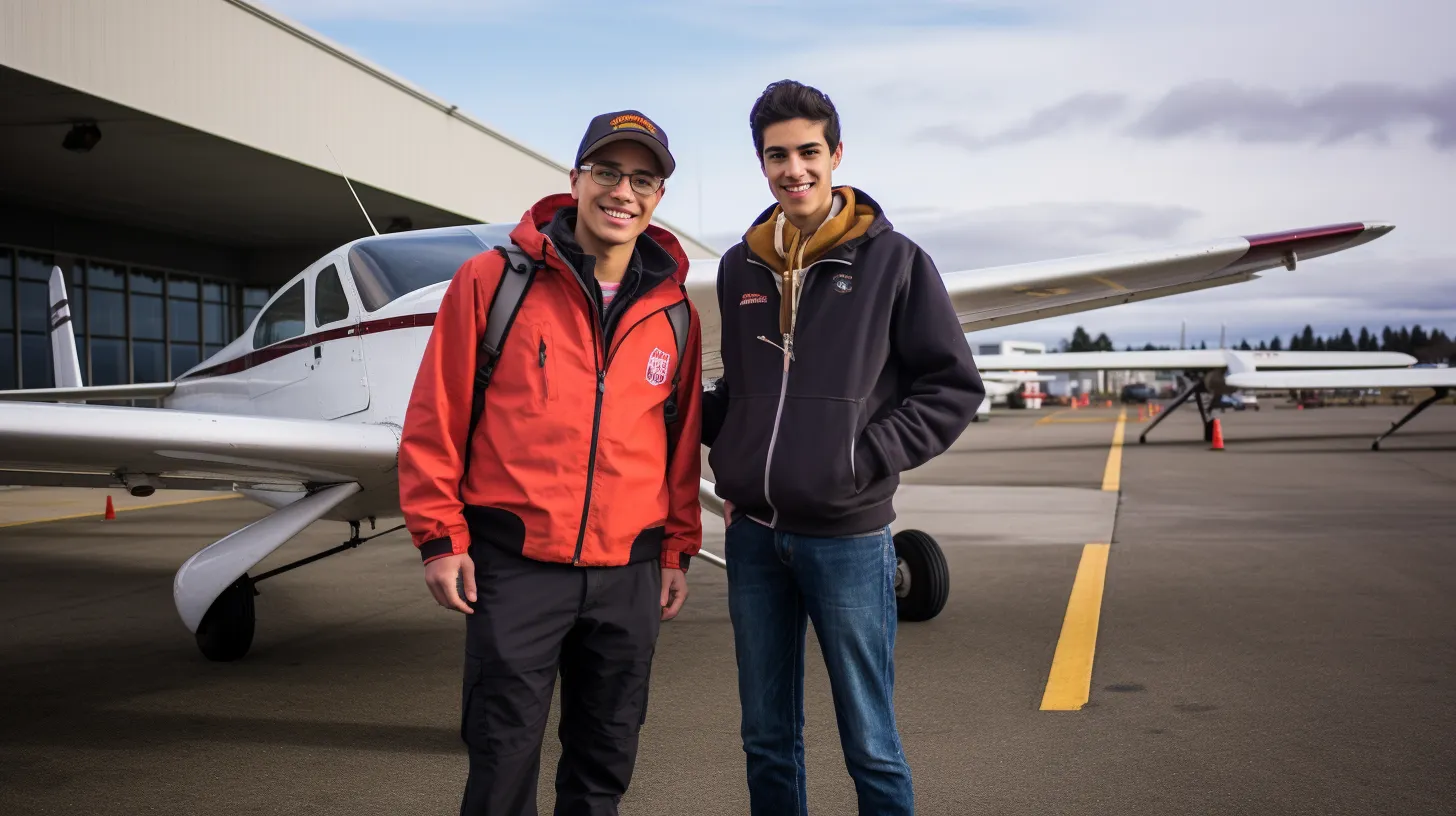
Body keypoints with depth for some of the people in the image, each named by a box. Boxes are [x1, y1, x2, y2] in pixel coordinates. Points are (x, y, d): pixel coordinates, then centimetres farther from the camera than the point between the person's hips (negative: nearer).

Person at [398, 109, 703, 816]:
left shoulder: (673, 313, 7)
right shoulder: (492, 281, -4)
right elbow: (436, 417, -2)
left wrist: (677, 550, 13)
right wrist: (440, 537, -3)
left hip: (629, 572, 4)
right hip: (515, 564, -3)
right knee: (503, 756, 4)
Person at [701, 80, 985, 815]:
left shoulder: (893, 260, -4)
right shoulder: (740, 267, 9)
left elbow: (954, 387, -3)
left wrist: (870, 458, -13)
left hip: (846, 538, -4)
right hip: (752, 535, 5)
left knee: (869, 745, 5)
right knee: (766, 739, 16)